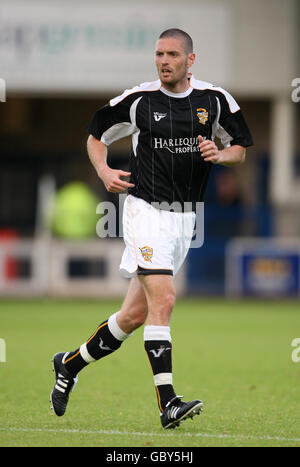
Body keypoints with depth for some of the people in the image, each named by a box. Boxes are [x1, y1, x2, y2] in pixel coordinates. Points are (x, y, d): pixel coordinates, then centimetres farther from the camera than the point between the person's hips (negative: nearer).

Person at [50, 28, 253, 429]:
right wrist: (104, 170, -10)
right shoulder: (137, 100, -4)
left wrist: (220, 155, -9)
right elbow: (95, 136, 9)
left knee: (135, 314, 7)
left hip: (184, 216, 4)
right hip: (146, 210, -4)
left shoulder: (216, 100, 3)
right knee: (163, 299, -20)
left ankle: (71, 364, 29)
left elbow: (240, 148, 13)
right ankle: (168, 403, -23)